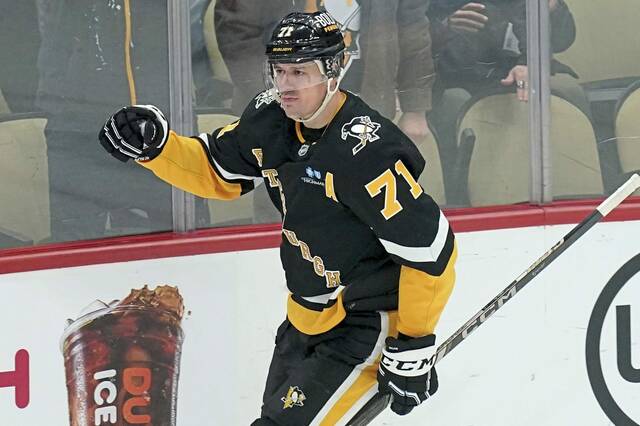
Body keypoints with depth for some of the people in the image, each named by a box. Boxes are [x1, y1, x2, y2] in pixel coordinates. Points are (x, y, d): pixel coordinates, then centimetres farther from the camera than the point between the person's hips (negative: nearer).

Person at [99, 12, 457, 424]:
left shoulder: (367, 151, -28)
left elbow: (429, 250, -25)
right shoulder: (269, 119, -5)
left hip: (367, 325, -9)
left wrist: (414, 344, -18)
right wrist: (153, 144, -7)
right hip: (306, 318, 9)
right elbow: (215, 170, 11)